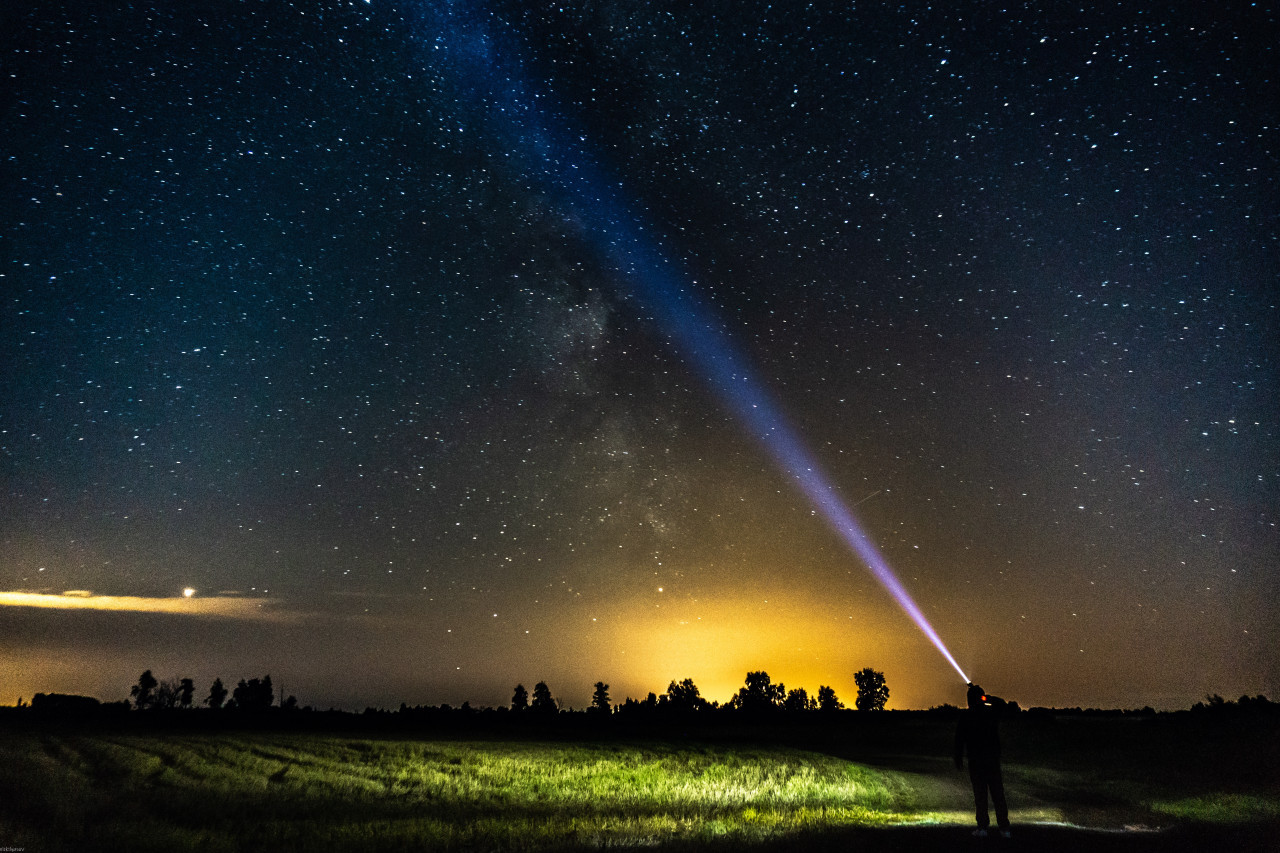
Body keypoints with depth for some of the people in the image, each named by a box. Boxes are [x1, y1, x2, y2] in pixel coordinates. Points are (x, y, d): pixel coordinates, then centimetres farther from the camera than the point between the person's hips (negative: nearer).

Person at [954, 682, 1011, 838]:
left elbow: (959, 739, -5)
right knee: (998, 793, 8)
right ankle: (1004, 828, 8)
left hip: (975, 760, -2)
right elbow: (1003, 704, 23)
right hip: (993, 759, 2)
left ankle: (982, 827, 1)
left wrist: (958, 759, 3)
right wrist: (987, 697, 24)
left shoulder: (965, 716, -5)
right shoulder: (992, 712, -1)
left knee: (979, 793, 3)